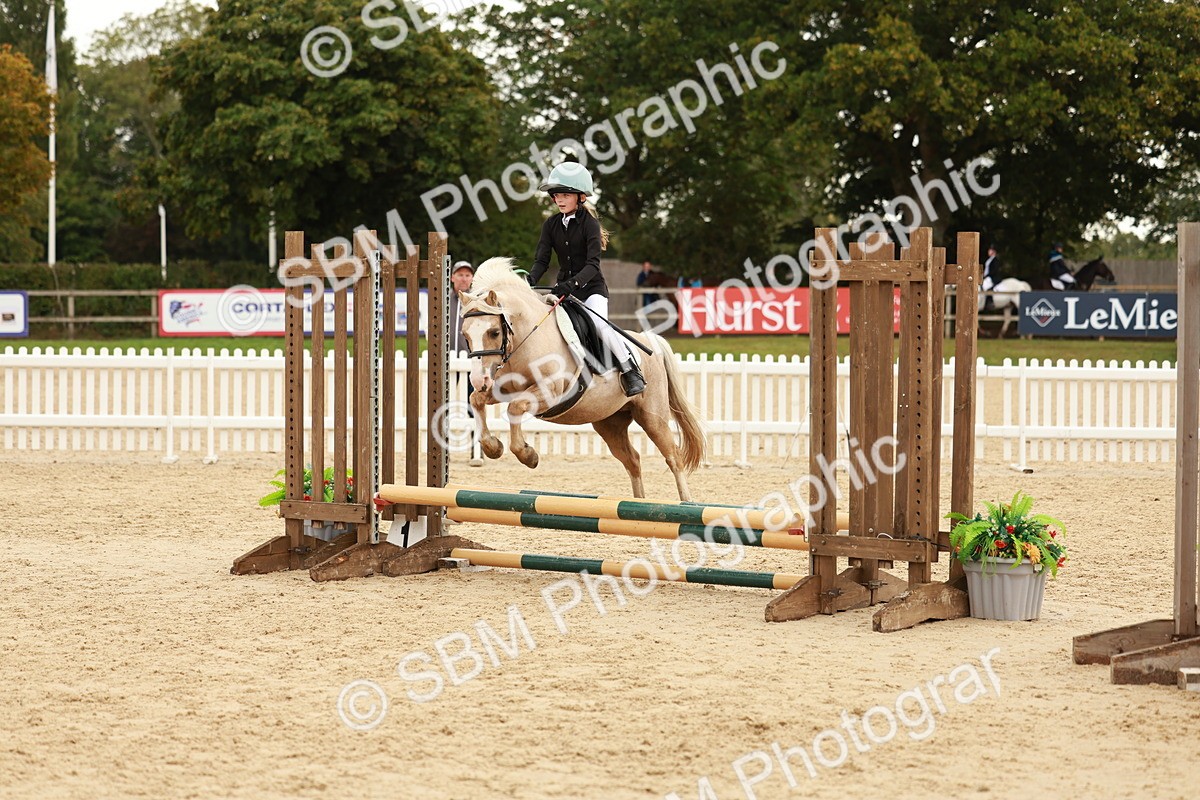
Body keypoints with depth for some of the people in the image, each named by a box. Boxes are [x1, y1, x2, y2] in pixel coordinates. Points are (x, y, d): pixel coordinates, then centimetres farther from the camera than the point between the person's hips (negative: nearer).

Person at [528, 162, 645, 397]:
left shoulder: (589, 223, -11)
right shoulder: (551, 225, 5)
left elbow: (593, 263, -20)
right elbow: (542, 259, -1)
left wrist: (574, 283, -37)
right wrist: (530, 280, -22)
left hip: (591, 286, -6)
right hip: (564, 285, 6)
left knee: (599, 324, -26)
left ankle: (631, 372, -17)